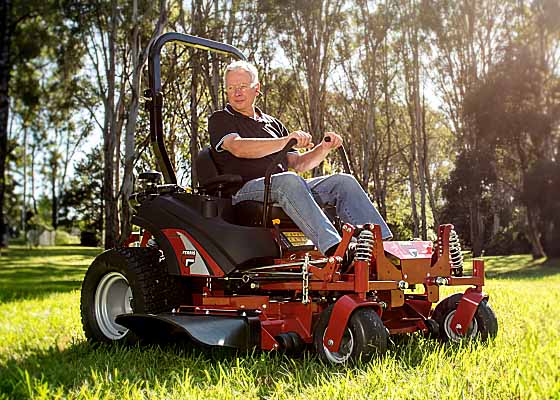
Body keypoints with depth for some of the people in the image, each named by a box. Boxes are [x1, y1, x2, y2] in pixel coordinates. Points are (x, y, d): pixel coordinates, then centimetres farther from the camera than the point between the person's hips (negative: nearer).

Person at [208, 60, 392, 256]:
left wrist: (324, 148, 3)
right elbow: (238, 148, -13)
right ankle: (333, 248, -52)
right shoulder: (219, 120, 9)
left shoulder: (273, 123, 27)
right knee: (289, 180, -37)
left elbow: (298, 164, 22)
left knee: (343, 181, -12)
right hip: (246, 190, -6)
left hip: (287, 188, 6)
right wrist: (285, 141, -23)